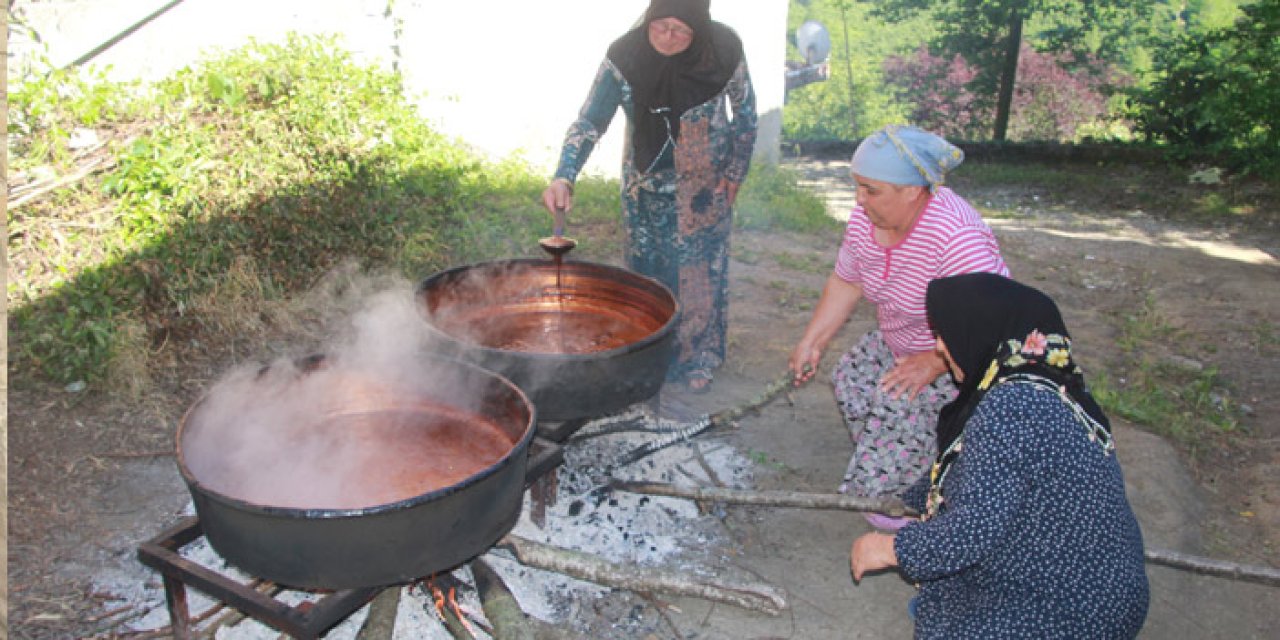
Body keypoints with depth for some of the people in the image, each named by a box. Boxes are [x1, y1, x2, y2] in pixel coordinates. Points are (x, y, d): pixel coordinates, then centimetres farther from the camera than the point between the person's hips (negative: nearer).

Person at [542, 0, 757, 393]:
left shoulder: (724, 50, -18)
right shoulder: (624, 56, -20)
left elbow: (745, 112, -3)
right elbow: (589, 122, -21)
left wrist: (736, 173, -2)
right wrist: (564, 178, -36)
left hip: (704, 184, -1)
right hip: (647, 183, 1)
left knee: (700, 269, 5)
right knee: (647, 266, 10)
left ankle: (698, 359, 22)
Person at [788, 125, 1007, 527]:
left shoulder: (956, 238, -37)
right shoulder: (865, 219, -11)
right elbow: (846, 283, 3)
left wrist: (934, 363, -32)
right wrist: (812, 343, -2)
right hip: (899, 342, 8)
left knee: (899, 403, -24)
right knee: (852, 379, -5)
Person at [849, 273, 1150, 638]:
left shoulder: (1011, 407, -29)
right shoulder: (1041, 385, 2)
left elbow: (974, 529, -29)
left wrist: (890, 549, -13)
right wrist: (910, 501, 27)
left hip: (1080, 610, -9)